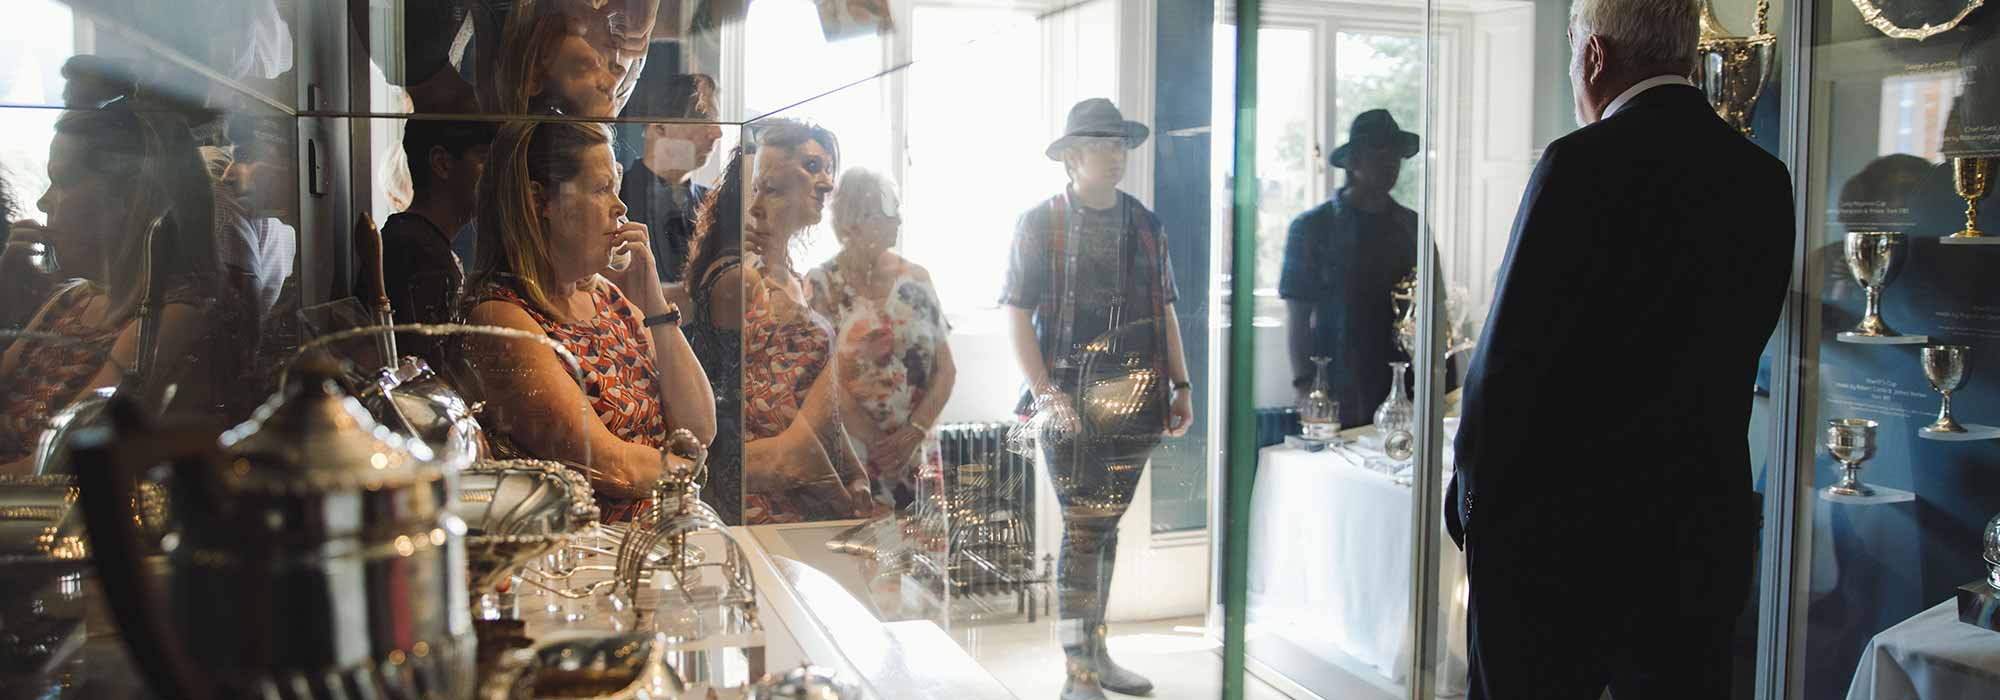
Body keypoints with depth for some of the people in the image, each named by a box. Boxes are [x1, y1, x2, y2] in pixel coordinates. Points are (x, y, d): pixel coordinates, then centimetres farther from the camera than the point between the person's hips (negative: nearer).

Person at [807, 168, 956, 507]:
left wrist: (913, 434, -11)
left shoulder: (916, 279, 5)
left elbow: (946, 369, 4)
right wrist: (883, 446, -13)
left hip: (920, 457, 3)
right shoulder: (822, 285, -5)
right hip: (850, 464, -3)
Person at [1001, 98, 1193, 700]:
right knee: (1083, 528, -5)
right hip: (1071, 402, -5)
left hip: (1136, 402, 5)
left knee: (1106, 524, 13)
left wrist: (1180, 385, 11)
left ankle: (1096, 651, 24)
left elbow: (1165, 311, 18)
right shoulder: (1039, 224, -1)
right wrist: (1044, 394, -14)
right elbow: (1017, 312, -5)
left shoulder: (1145, 225, 13)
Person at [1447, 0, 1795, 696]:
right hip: (1707, 532, 6)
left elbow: (1512, 357, -13)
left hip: (1560, 534, -6)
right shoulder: (1764, 177, 5)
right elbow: (1730, 356, 10)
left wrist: (1474, 501, -3)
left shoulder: (1583, 163, -15)